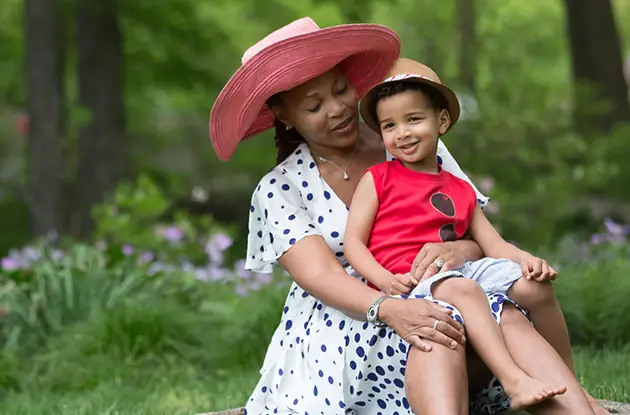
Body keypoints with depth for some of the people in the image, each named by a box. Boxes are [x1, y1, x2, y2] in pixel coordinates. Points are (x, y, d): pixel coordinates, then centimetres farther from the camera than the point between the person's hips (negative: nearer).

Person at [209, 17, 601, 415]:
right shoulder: (278, 190, 3)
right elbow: (320, 274, -13)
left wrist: (462, 249, -21)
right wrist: (390, 309, -35)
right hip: (339, 333, -3)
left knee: (507, 317, -31)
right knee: (434, 333, -37)